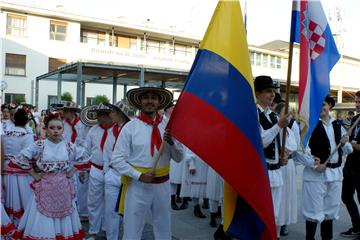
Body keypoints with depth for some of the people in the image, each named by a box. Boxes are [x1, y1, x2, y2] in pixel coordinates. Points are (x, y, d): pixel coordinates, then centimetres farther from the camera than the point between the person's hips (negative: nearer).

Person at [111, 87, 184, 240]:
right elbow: (117, 160, -8)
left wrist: (171, 142, -14)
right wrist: (139, 175, -16)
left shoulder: (168, 126, 2)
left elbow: (179, 158, 4)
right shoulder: (130, 127, -7)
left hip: (163, 185, 3)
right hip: (137, 185, -3)